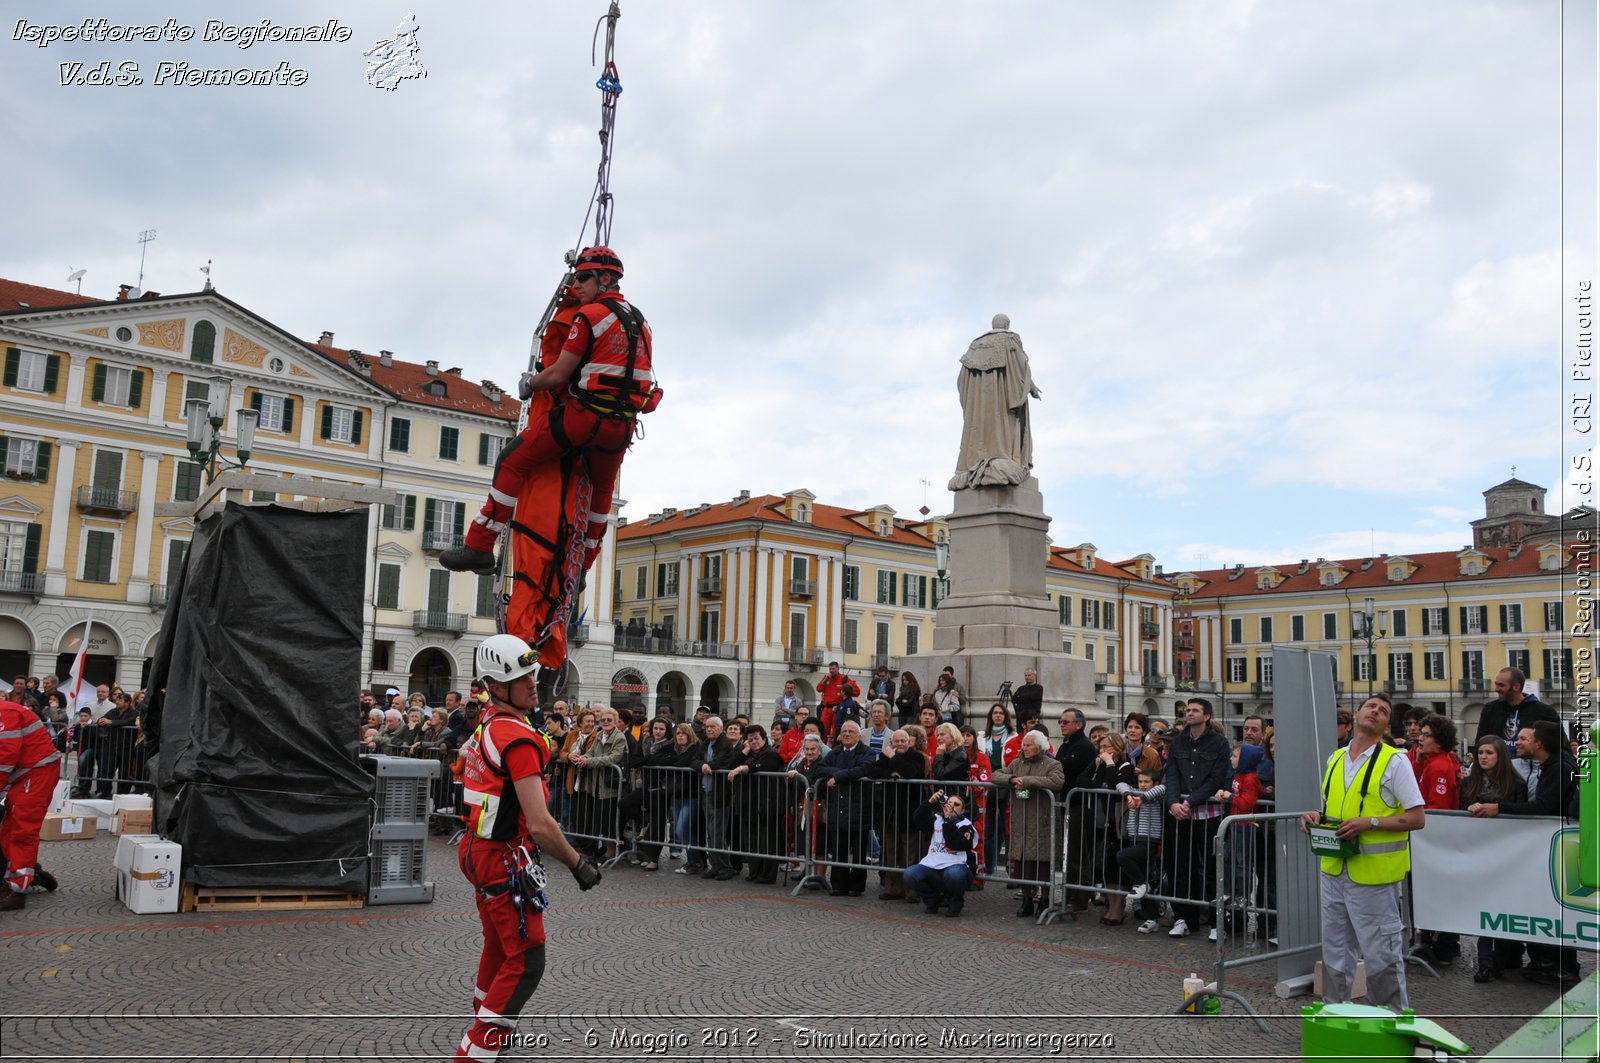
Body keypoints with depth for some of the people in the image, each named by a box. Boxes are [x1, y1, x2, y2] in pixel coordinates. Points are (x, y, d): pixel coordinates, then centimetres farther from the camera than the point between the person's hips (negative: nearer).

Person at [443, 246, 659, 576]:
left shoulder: (590, 315, -7)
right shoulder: (640, 321, 17)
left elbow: (557, 376, -8)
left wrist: (528, 385, 9)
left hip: (584, 414, -7)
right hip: (623, 425, 7)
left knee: (512, 462, 3)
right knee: (602, 488, 30)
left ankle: (479, 546, 0)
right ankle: (585, 561, 40)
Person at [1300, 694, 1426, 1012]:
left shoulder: (1395, 761, -5)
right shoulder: (1335, 759, 12)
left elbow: (1417, 818, -9)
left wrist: (1369, 823, -19)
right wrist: (1317, 817, 3)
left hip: (1374, 872, -6)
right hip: (1334, 869, 6)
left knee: (1381, 955, 1)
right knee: (1335, 950, 14)